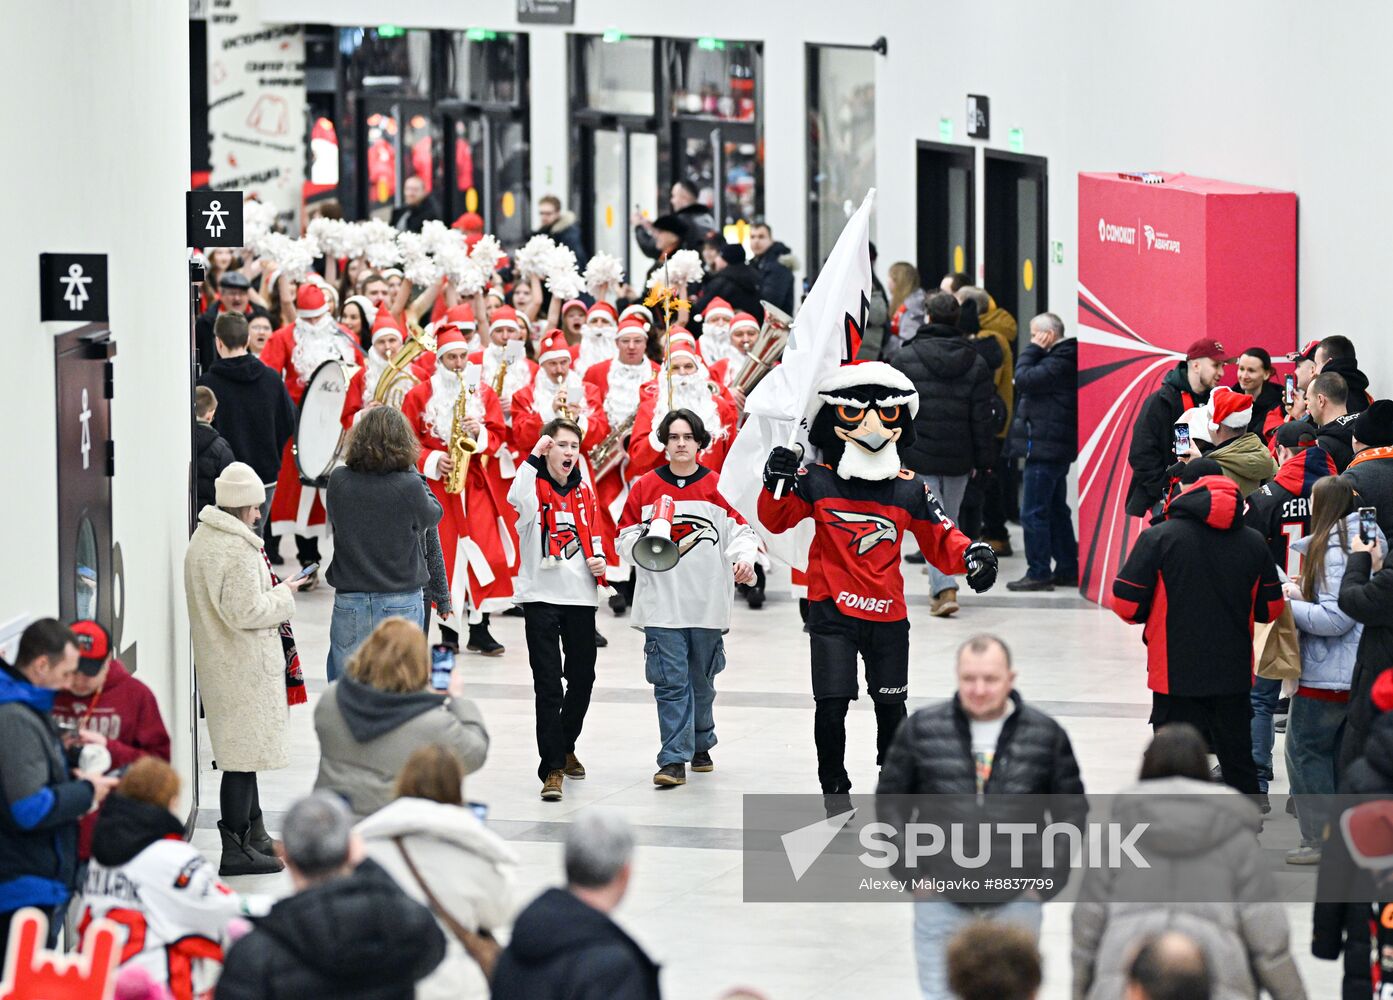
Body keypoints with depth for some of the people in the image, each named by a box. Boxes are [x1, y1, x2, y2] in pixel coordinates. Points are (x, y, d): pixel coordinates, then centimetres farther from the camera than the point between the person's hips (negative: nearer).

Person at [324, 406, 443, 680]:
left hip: (349, 604, 2)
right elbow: (433, 514, 4)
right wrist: (413, 472, 10)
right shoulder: (409, 485, -15)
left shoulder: (339, 481, -8)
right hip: (401, 603, -2)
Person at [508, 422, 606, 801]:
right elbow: (516, 499, -30)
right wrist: (533, 457, -29)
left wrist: (599, 561, 3)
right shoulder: (534, 487, -5)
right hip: (541, 596, -5)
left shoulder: (584, 493, 11)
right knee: (548, 686, -7)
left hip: (581, 597, 5)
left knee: (582, 679, 14)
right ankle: (553, 769, -6)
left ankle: (566, 747, 36)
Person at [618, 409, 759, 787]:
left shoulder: (718, 487, 3)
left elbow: (742, 531, 1)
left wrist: (744, 558, -19)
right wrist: (644, 546, -14)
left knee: (702, 681, 15)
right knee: (670, 681, -8)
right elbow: (626, 539, 7)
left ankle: (700, 746, 34)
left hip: (707, 603, 1)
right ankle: (674, 760, -10)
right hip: (661, 603, -1)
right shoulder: (645, 487, 4)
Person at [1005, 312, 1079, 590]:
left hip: (1045, 448, -11)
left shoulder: (1058, 363, -17)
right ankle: (1067, 569, 22)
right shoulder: (1062, 360, 15)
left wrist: (1033, 349, -11)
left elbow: (1025, 378, -20)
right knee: (1056, 510, 17)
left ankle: (1038, 573, -6)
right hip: (1058, 448, 11)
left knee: (1033, 513, -7)